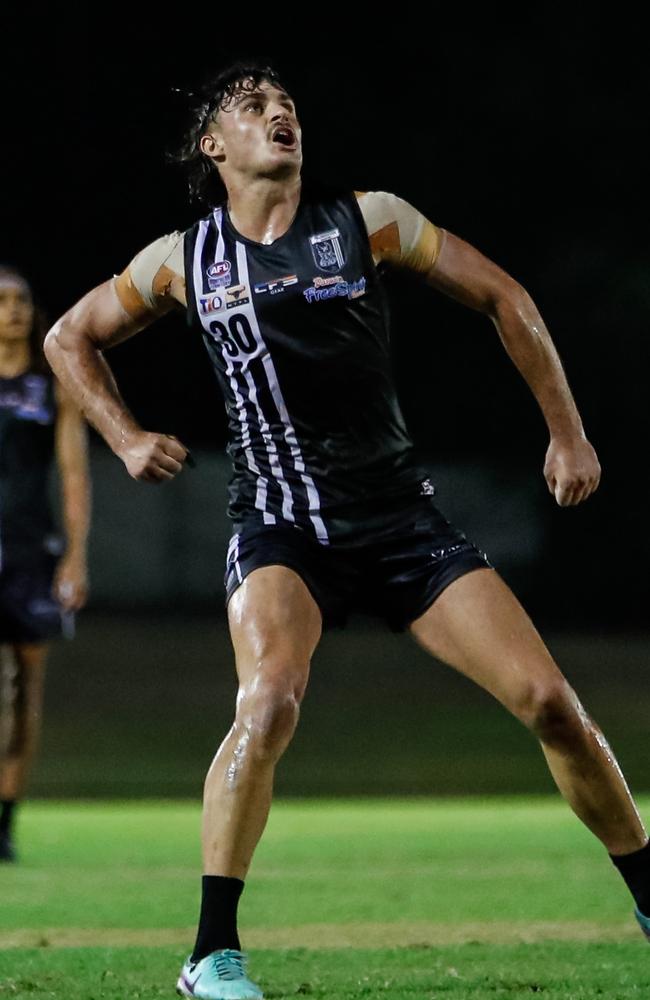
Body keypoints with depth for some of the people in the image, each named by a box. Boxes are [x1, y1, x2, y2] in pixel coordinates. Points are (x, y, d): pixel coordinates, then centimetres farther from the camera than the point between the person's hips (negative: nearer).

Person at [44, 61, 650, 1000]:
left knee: (549, 700, -7)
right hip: (279, 526, -1)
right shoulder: (183, 261, 4)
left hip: (402, 516, 1)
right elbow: (70, 337, 20)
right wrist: (126, 437, 7)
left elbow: (502, 297, 9)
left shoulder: (366, 219, 1)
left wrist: (568, 431, 7)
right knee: (270, 704, -30)